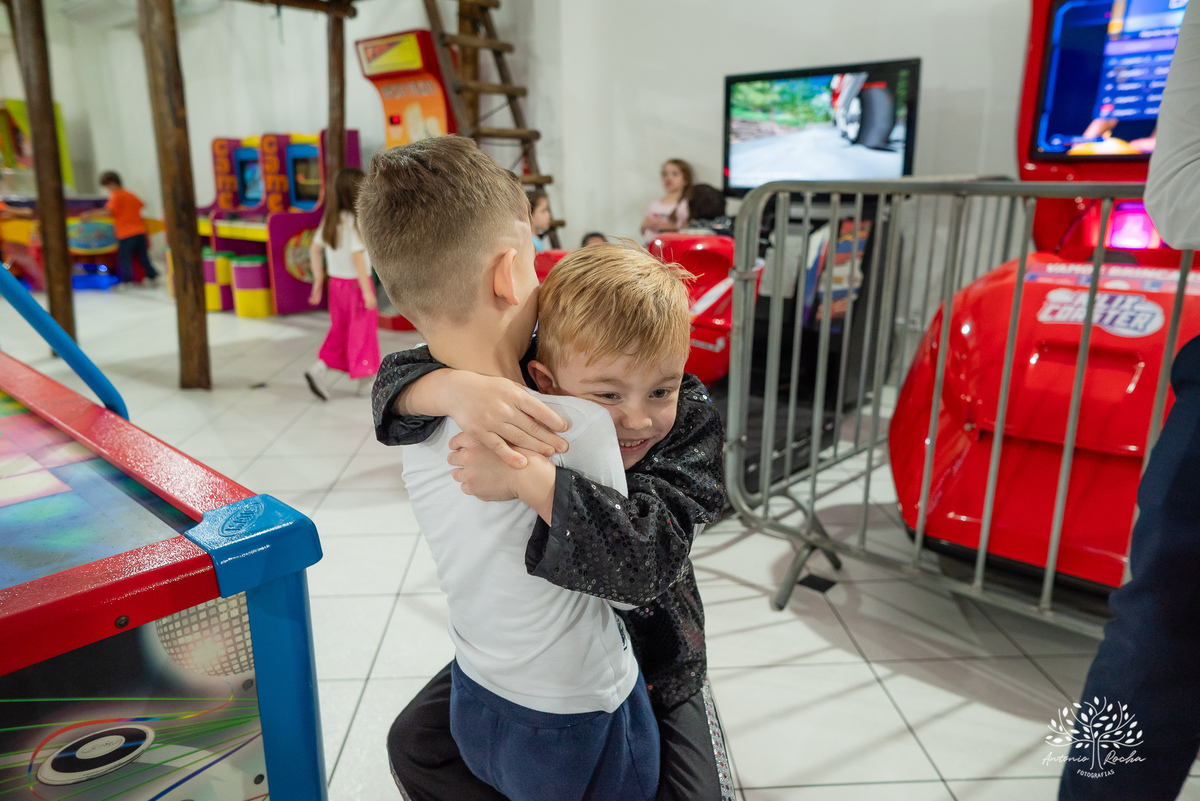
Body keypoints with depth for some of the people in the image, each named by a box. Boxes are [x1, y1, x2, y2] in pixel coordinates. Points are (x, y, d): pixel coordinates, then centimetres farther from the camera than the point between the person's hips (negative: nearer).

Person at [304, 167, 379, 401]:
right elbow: (357, 257, -26)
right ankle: (365, 376, 18)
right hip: (355, 283, -7)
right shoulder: (355, 221, -19)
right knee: (362, 330, 7)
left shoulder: (330, 219, 4)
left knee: (340, 329, 18)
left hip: (336, 282, 7)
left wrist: (319, 279, 14)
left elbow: (315, 249, 8)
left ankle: (319, 368, 4)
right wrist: (367, 291, -25)